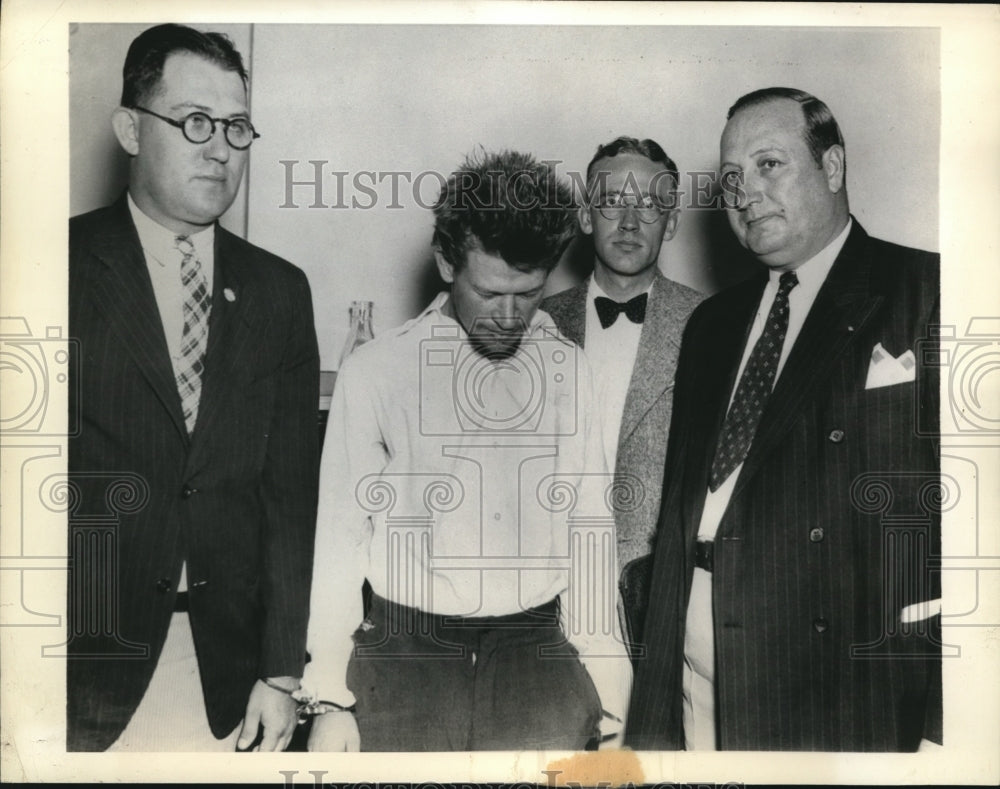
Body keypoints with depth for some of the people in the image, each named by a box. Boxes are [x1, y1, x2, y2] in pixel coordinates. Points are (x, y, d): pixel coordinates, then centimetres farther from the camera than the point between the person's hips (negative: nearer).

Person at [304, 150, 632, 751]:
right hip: (404, 657, -1)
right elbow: (341, 540, 0)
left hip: (535, 657, 2)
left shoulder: (567, 371, 3)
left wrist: (607, 691, 5)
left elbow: (588, 533, 5)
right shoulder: (374, 372, -4)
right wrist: (331, 700, 1)